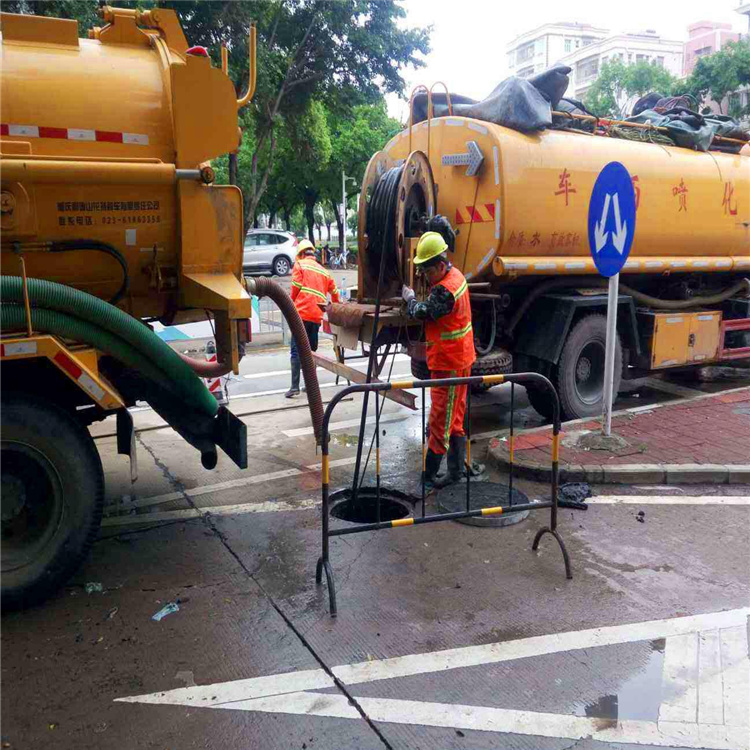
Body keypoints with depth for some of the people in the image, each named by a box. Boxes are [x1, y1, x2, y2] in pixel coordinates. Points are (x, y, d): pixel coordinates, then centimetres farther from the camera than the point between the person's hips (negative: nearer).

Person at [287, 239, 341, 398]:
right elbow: (335, 293, 25)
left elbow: (295, 289, -3)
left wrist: (292, 307, 13)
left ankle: (295, 386, -12)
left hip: (302, 313, -5)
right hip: (317, 315, 5)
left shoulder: (300, 265, 5)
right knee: (311, 351, 15)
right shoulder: (324, 271, 20)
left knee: (296, 350, -5)